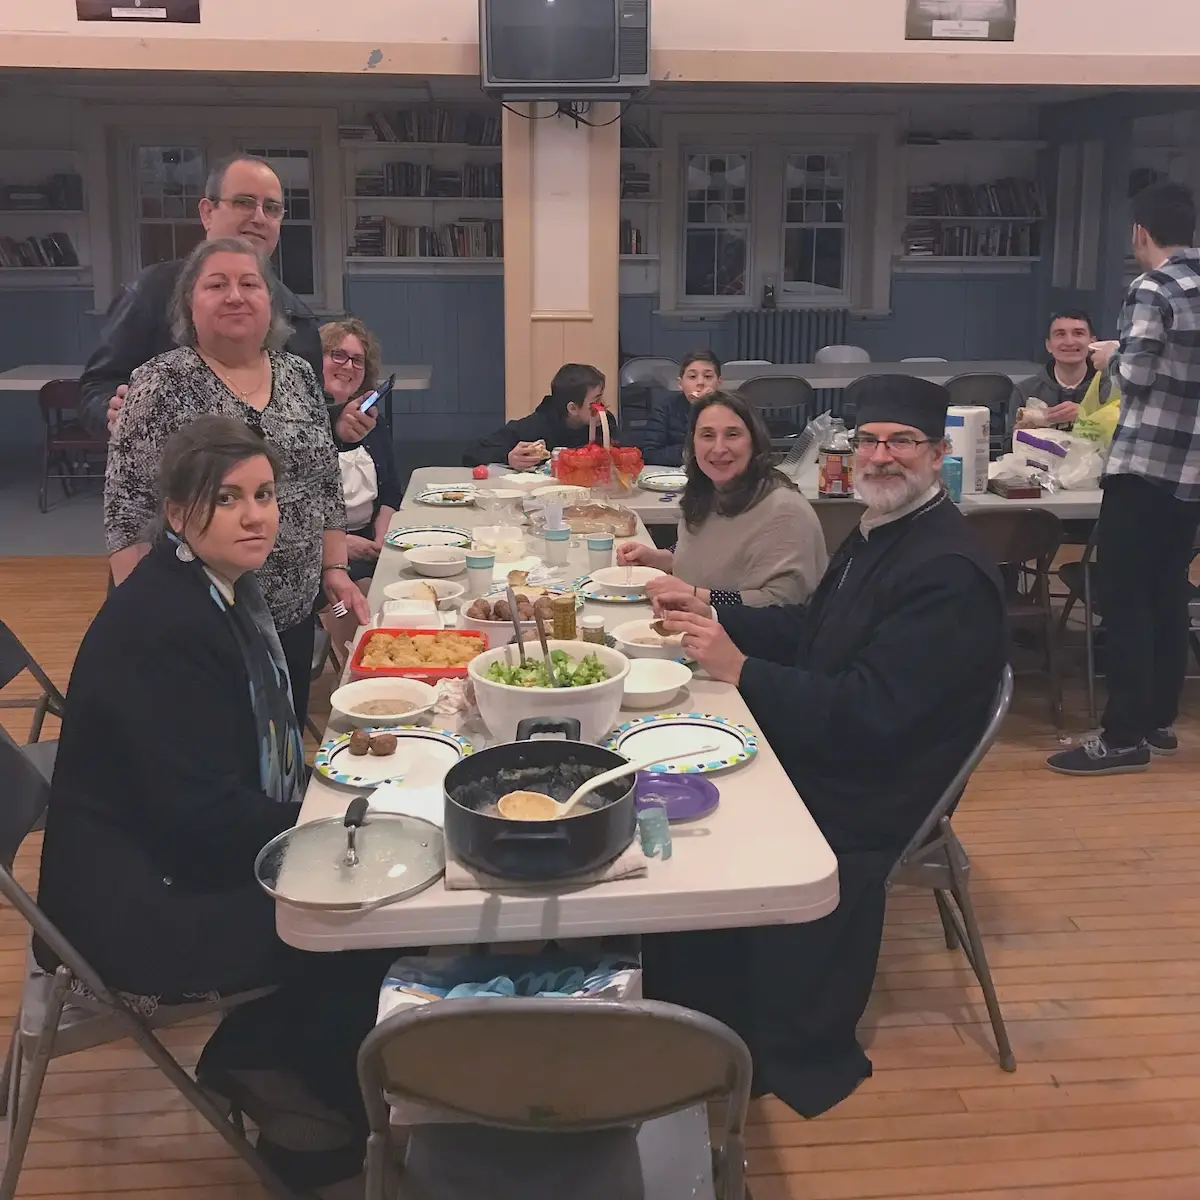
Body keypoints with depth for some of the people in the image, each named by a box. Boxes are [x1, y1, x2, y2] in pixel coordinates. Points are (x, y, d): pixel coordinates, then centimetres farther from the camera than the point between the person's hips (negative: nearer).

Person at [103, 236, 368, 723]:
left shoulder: (299, 376, 6)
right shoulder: (162, 385, -9)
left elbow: (326, 485, 13)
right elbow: (128, 509, -11)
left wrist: (335, 569, 6)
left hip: (294, 612, 5)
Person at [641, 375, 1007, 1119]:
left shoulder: (949, 573, -24)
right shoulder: (882, 532, 8)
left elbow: (867, 713, -28)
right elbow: (811, 632, 17)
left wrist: (740, 669, -25)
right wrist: (714, 617, 4)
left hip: (862, 800, -9)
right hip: (820, 757, 10)